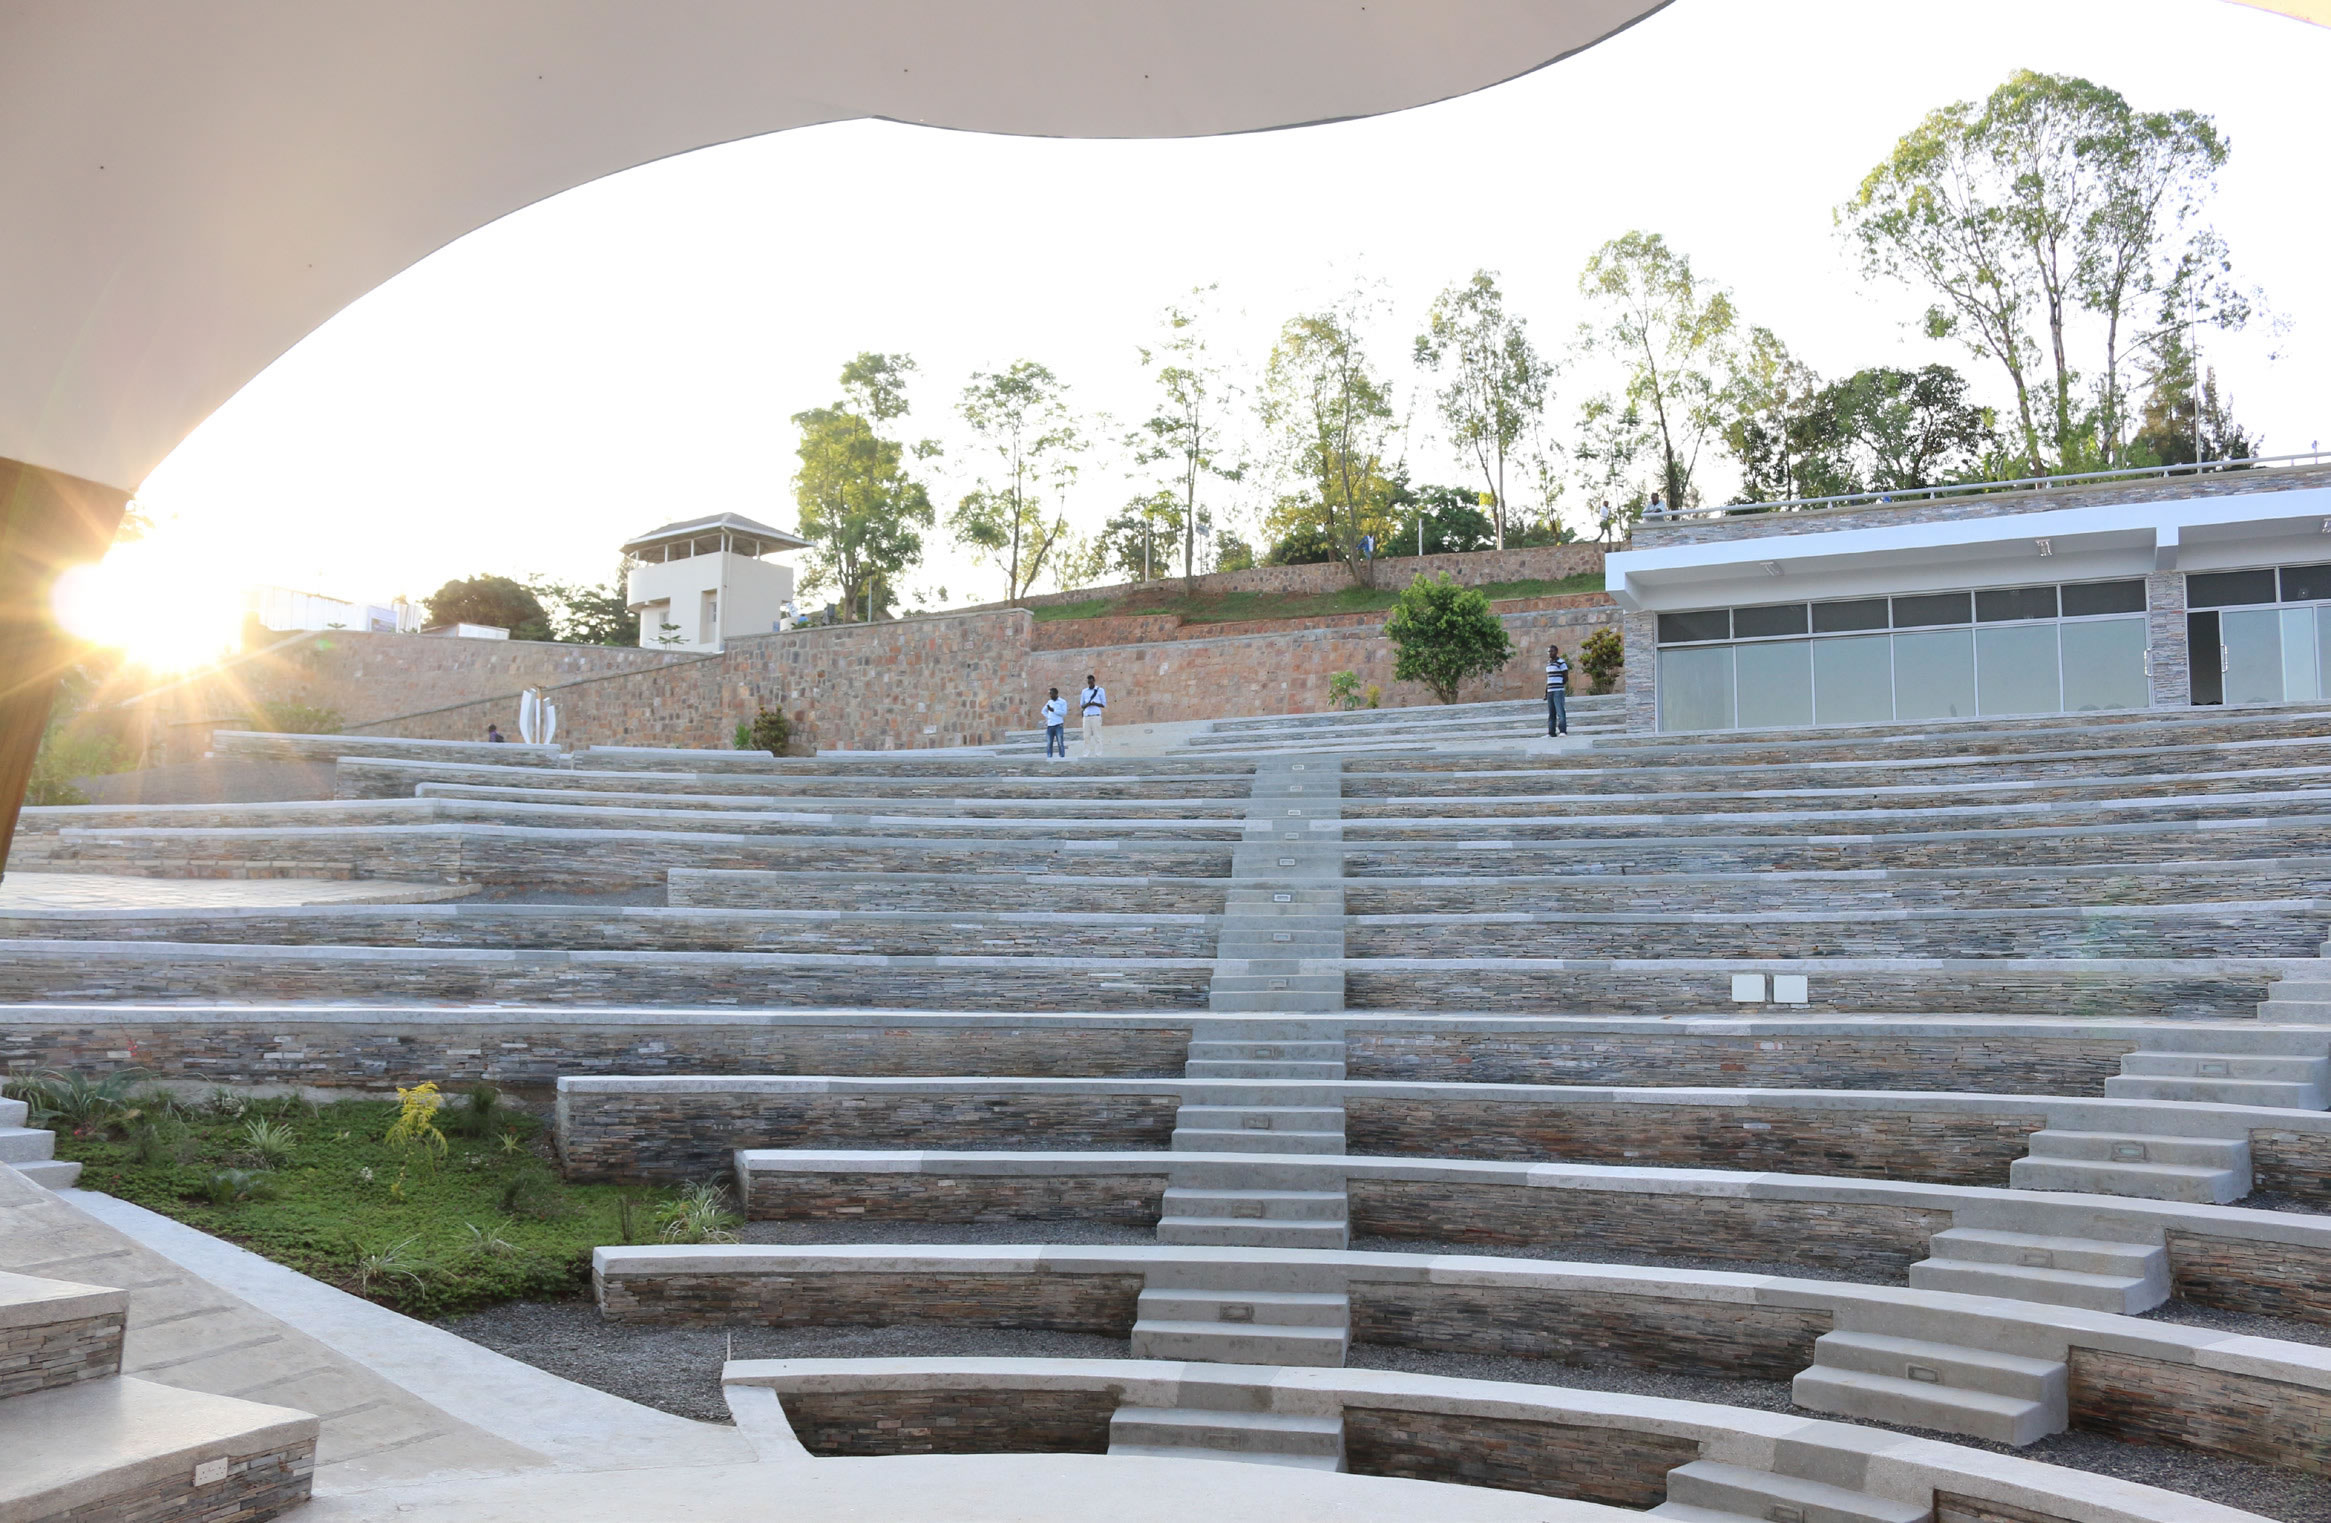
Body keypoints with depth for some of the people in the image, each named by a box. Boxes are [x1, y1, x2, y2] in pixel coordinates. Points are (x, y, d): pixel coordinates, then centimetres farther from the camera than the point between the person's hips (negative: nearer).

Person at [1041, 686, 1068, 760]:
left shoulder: (1063, 702, 2)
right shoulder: (1049, 702, 16)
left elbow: (1064, 713, -9)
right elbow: (1044, 711, 28)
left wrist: (1053, 710, -12)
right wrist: (1048, 717, 11)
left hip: (1058, 725, -4)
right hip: (1050, 726, 4)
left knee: (1060, 743, -7)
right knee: (1049, 743, 0)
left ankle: (1062, 757, -5)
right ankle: (1049, 758, 2)